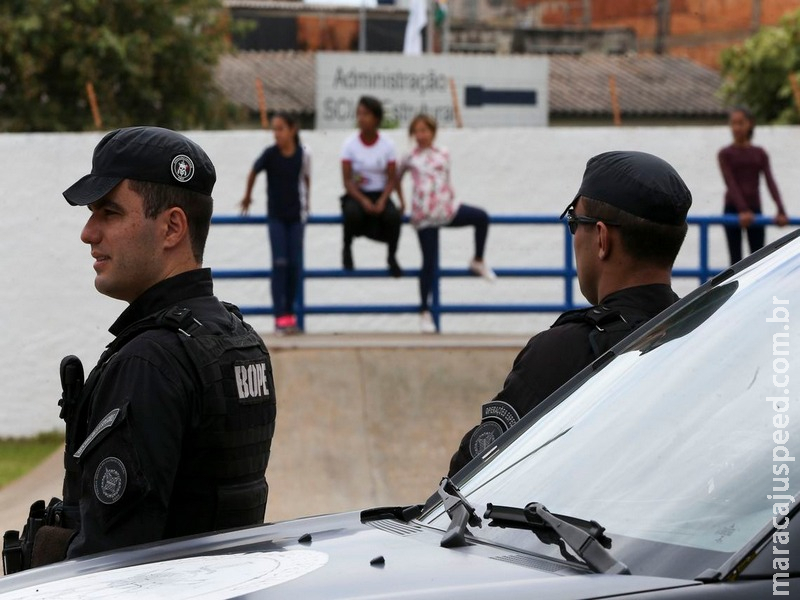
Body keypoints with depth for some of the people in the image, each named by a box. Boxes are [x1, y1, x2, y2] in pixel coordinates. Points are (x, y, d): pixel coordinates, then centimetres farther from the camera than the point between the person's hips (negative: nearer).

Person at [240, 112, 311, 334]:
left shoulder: (303, 154, -9)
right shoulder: (270, 153, -13)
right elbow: (253, 172, 1)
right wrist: (247, 196, 13)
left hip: (296, 215, 2)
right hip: (276, 215, -2)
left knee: (295, 264, 2)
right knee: (280, 263, -8)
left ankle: (290, 312, 15)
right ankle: (280, 317, -9)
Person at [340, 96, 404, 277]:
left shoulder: (387, 145, -2)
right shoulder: (350, 144, -5)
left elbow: (391, 179, -2)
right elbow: (347, 180, -7)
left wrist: (382, 200, -20)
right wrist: (363, 200, -23)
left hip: (379, 194, 1)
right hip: (356, 194, -1)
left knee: (393, 216, -31)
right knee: (352, 212, -36)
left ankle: (391, 257, -6)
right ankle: (347, 248, -6)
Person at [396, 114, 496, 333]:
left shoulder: (443, 154, 11)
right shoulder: (410, 158, 6)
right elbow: (397, 178, 18)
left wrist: (451, 201, 11)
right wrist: (401, 202, 19)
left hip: (447, 208, 2)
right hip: (424, 215, -2)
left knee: (481, 216, -21)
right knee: (429, 262, -4)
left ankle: (478, 261, 0)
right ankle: (425, 311, 7)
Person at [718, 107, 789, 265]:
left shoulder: (760, 154, 6)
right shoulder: (725, 154, -3)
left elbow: (770, 182, -4)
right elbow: (730, 183, -15)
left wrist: (781, 211, -17)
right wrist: (742, 210, -29)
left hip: (754, 210, 3)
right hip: (733, 209, -3)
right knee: (736, 259, -2)